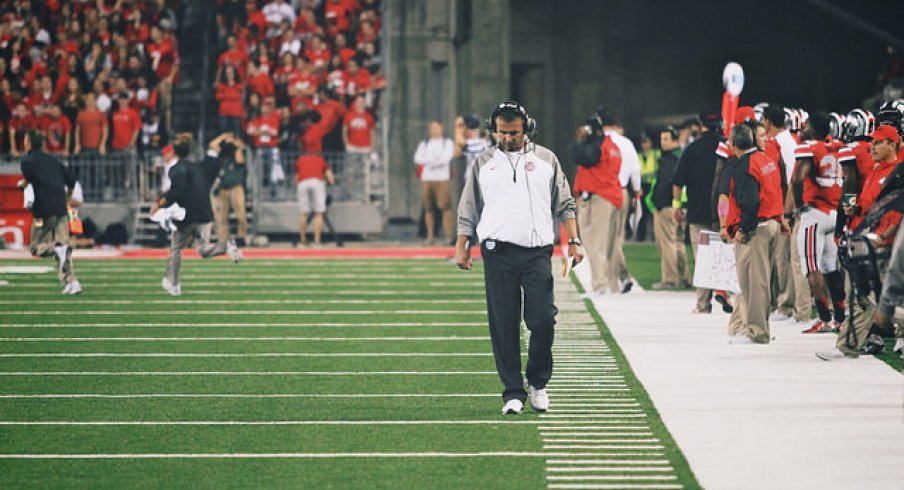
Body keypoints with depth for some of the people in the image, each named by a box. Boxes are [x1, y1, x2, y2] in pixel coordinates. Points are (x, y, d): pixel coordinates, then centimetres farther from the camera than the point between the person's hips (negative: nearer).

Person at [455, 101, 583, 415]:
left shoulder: (546, 159, 11)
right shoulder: (485, 162, 11)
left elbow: (564, 204, 12)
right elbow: (468, 209, 15)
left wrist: (573, 241, 3)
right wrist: (461, 247, 9)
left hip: (538, 253, 0)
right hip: (498, 254, 0)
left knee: (543, 319, -7)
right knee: (503, 325, -1)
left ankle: (538, 383, 13)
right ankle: (513, 393, 4)